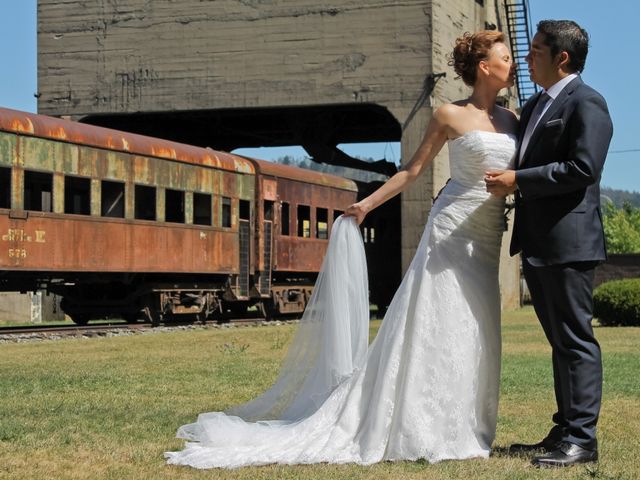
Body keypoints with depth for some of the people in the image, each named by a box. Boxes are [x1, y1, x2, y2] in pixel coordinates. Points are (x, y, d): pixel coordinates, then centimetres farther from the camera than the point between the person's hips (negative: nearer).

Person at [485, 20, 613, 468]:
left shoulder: (586, 103, -10)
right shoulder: (534, 105, 19)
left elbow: (584, 169, -21)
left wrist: (518, 180, -17)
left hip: (568, 244, -9)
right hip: (538, 245, 9)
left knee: (575, 340, -5)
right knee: (561, 341, 13)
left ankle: (581, 439, -2)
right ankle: (564, 432, 20)